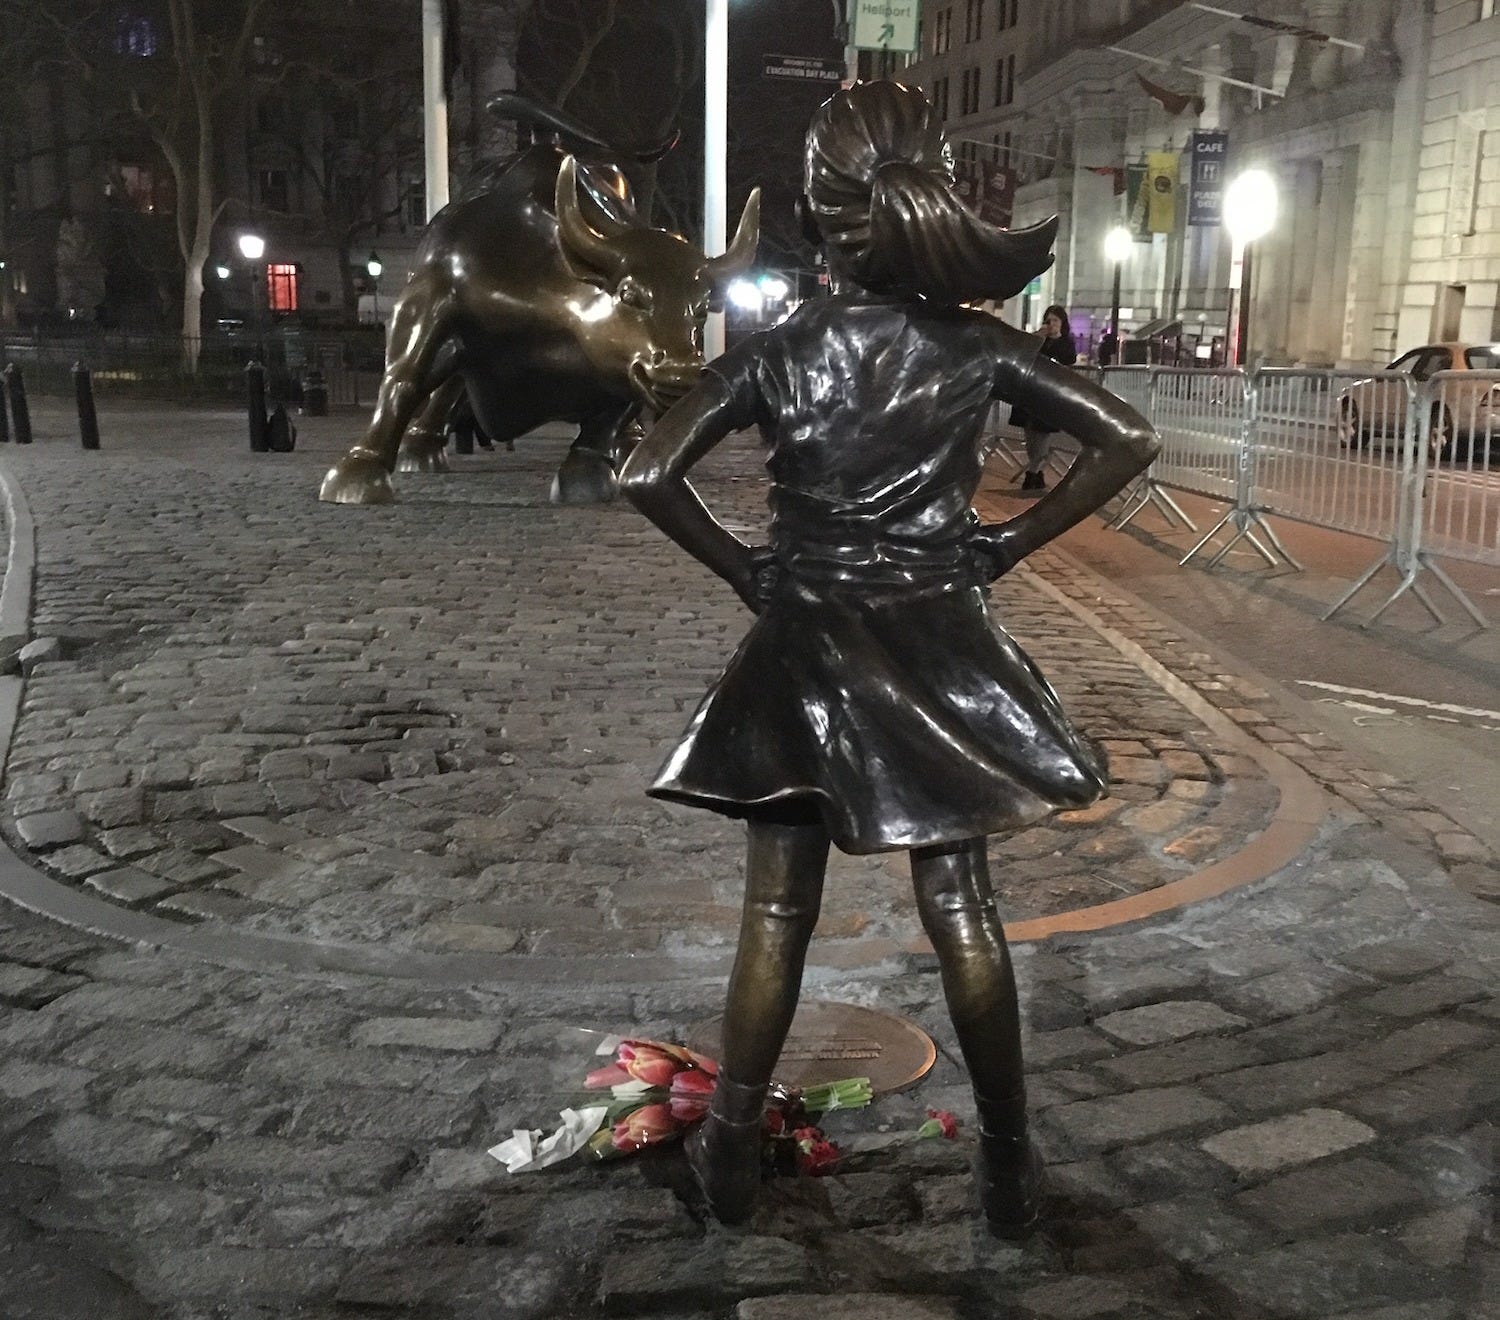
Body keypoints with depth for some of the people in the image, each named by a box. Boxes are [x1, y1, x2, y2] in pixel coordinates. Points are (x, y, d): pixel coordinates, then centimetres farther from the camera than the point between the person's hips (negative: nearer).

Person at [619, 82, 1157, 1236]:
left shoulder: (777, 355, -7)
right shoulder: (978, 347, -4)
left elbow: (648, 476, -14)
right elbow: (1127, 441, -4)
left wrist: (744, 568, -2)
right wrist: (1006, 544, -1)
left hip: (808, 651, -1)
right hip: (940, 645, 1)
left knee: (778, 911, 9)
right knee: (962, 908, 9)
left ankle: (734, 1150, 20)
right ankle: (1010, 1162, 18)